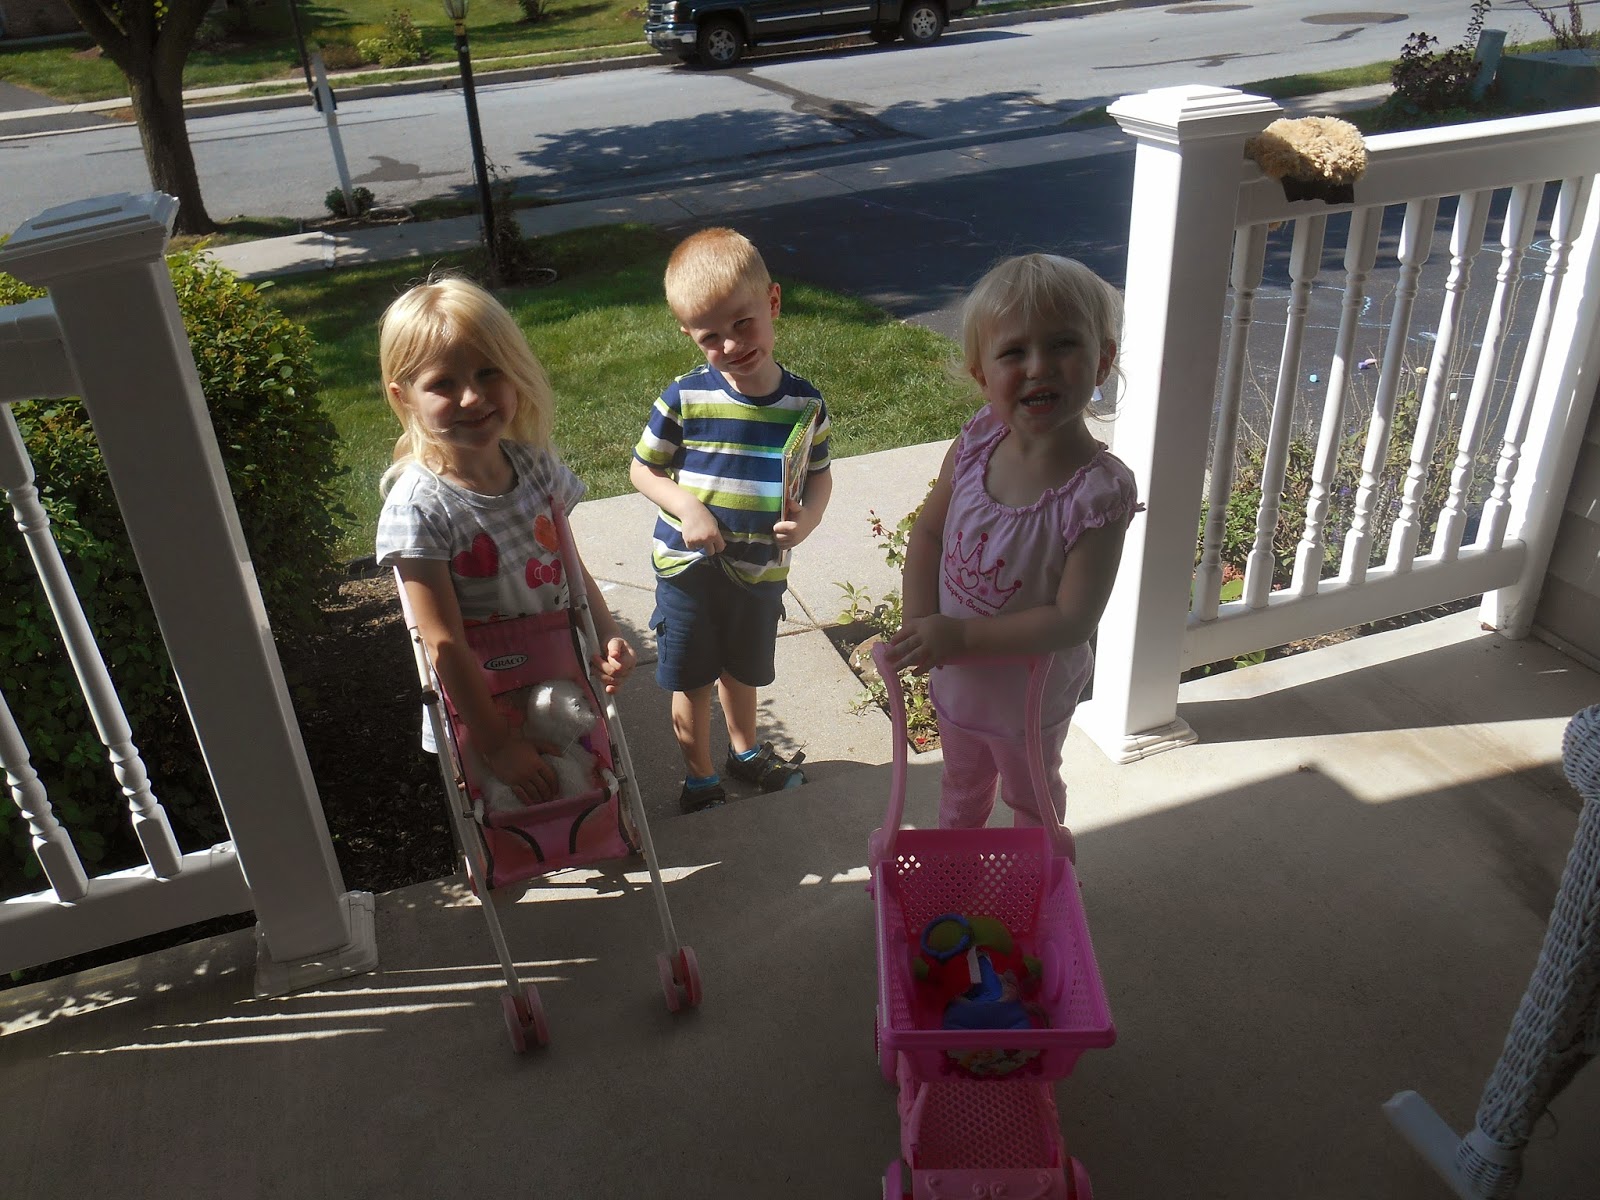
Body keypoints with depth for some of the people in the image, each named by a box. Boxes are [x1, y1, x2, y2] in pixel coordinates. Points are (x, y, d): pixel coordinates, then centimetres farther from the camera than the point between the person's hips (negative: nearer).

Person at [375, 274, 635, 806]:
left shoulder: (537, 465, -9)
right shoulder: (418, 506, -26)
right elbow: (445, 644, -23)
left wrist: (608, 634, -12)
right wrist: (495, 743, -20)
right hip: (479, 703, -4)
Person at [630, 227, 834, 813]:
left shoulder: (803, 403, -11)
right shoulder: (685, 399, -17)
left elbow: (820, 474, 2)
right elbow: (641, 468, -6)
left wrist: (807, 520, -18)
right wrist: (687, 508, -23)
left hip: (761, 569, 2)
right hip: (687, 567, -2)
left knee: (743, 670, 26)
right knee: (692, 682, 14)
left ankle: (745, 750, 52)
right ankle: (699, 778, 38)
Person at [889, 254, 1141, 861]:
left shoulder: (1099, 491, -33)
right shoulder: (977, 443, -19)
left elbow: (1073, 619, -31)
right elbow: (929, 527, -5)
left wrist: (961, 635, -33)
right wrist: (918, 622, -17)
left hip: (1031, 691, -4)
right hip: (955, 673, 4)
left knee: (1030, 795, 27)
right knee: (962, 781, 33)